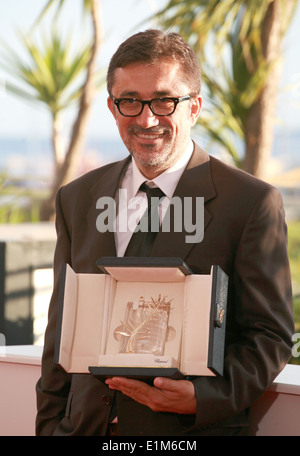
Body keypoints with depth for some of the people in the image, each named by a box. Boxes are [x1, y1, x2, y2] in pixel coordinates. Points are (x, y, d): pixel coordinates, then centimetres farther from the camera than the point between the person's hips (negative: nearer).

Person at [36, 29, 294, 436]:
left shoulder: (252, 202, -6)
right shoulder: (76, 200, 9)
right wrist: (51, 425, 3)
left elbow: (271, 335, -6)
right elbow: (61, 330, 11)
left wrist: (201, 398, -20)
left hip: (195, 429, -3)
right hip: (86, 425, 4)